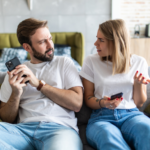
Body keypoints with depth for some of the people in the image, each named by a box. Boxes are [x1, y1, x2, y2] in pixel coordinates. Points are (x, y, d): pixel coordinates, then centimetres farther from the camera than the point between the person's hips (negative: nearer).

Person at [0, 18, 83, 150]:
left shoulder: (64, 63, 13)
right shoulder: (16, 72, 18)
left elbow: (77, 103, 0)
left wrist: (39, 84, -5)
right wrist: (16, 94, -6)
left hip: (59, 126, -3)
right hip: (24, 128, 4)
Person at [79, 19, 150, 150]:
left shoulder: (139, 62, 8)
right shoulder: (91, 61, 5)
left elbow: (139, 103, 10)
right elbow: (88, 98, 8)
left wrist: (138, 84, -9)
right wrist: (102, 103, -14)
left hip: (131, 114, 2)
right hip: (101, 116, -2)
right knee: (108, 138, -39)